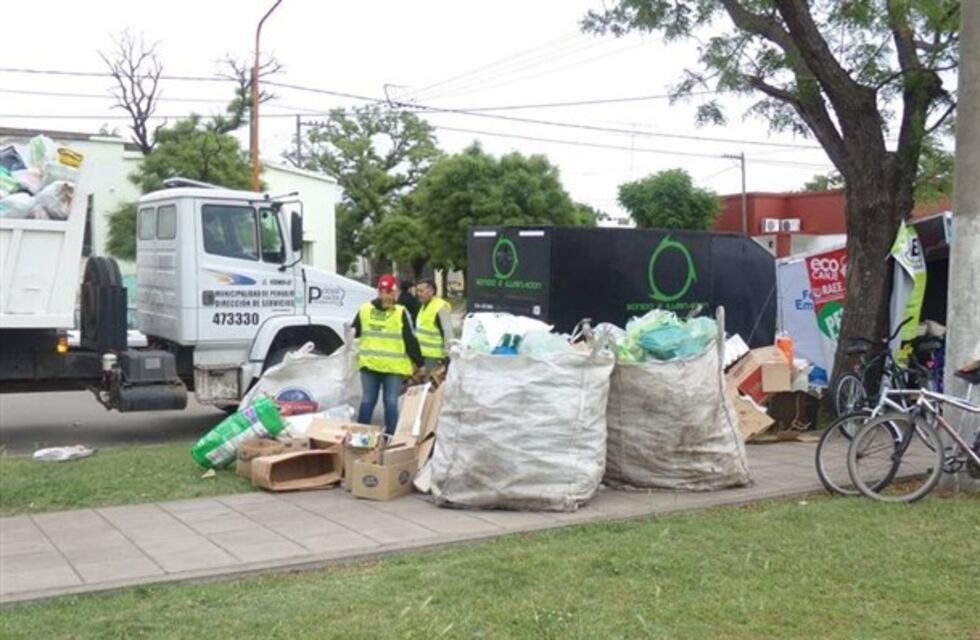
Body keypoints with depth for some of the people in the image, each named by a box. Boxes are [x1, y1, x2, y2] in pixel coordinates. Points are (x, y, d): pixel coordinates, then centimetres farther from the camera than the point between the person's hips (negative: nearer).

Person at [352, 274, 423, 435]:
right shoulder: (401, 313, -9)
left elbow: (353, 334, 11)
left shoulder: (364, 310, 3)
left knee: (367, 400, 11)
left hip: (369, 363, 3)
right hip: (394, 366, -3)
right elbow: (411, 340, -7)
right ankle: (390, 436, 1)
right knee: (391, 401, 1)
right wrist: (418, 362, 1)